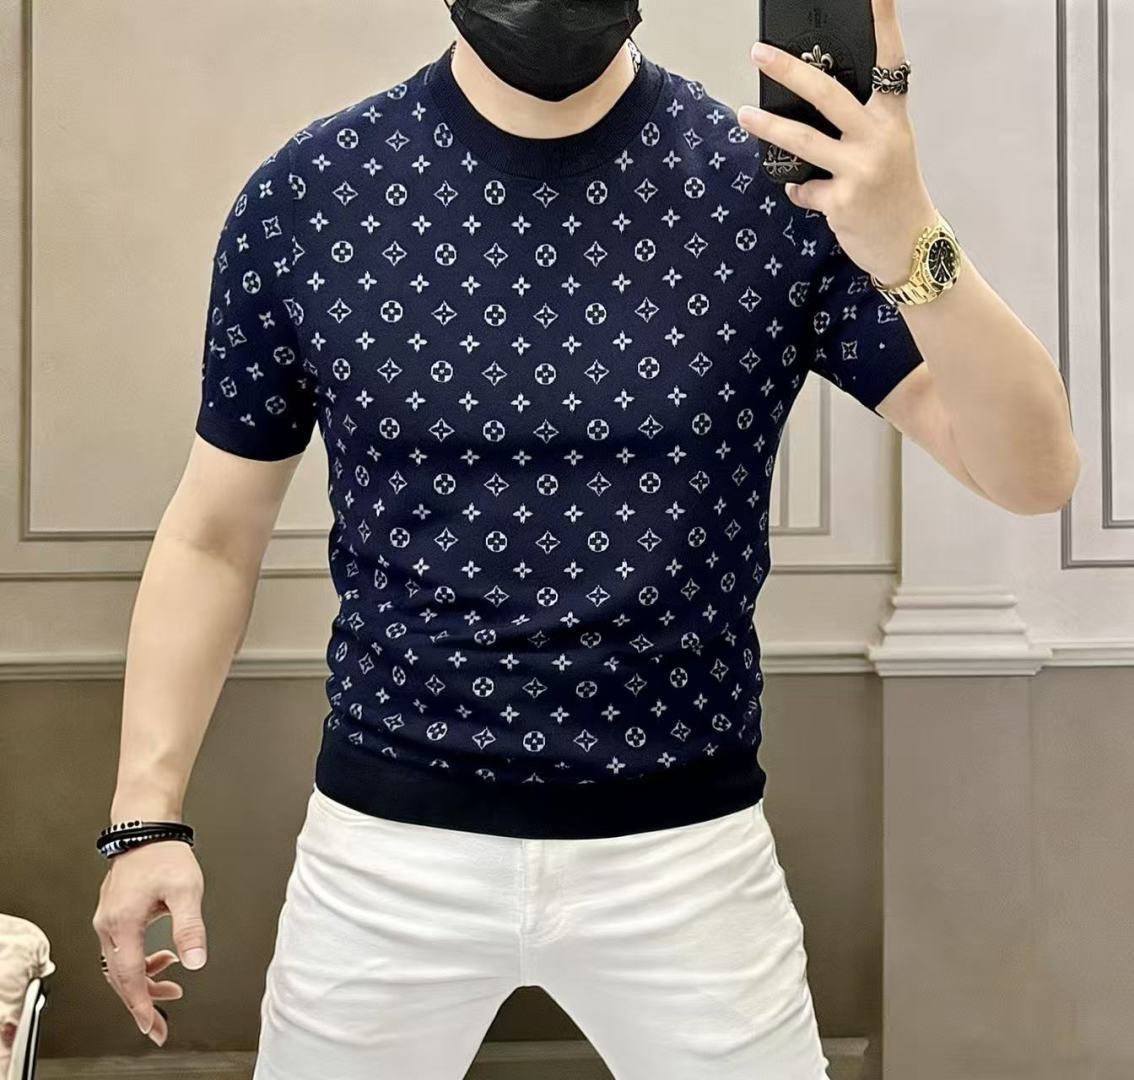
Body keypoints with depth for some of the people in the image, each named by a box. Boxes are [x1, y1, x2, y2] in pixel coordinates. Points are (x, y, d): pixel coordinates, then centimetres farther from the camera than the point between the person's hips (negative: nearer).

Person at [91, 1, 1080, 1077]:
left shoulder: (775, 181, -7)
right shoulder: (305, 196, -4)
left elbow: (1034, 473, -11)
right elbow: (215, 534, 4)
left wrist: (909, 248, -28)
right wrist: (146, 812, -3)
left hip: (683, 846, 0)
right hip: (388, 841, 1)